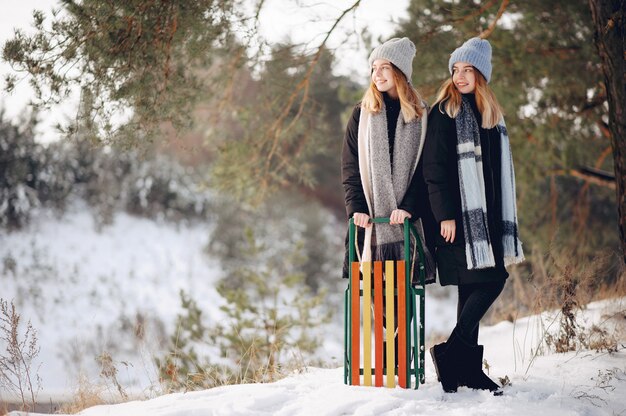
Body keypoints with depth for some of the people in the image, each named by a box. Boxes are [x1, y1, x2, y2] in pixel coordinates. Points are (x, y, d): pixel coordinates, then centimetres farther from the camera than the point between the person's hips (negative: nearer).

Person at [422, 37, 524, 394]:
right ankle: (452, 352, -7)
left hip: (488, 215, 7)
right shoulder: (445, 113, -4)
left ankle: (467, 366, 8)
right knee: (489, 282, -13)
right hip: (461, 215, -7)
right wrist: (445, 214, -17)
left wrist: (505, 216, 18)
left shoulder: (492, 113, 18)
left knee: (476, 288, 5)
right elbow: (435, 168, -10)